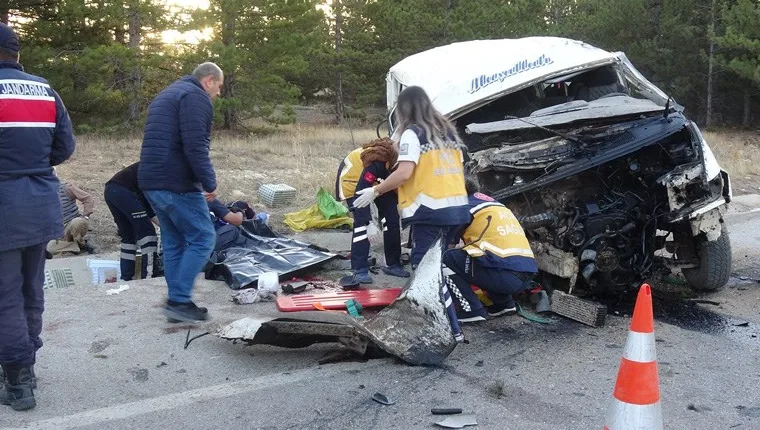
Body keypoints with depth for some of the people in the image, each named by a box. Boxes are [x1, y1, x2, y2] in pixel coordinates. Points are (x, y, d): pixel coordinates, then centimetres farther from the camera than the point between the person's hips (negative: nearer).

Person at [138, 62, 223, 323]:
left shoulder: (166, 95, 24)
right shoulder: (196, 97, -7)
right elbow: (195, 146, -20)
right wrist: (210, 183, -14)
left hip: (151, 181, 10)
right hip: (177, 183, -10)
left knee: (173, 242, 13)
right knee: (202, 239, -3)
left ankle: (177, 302, 16)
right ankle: (179, 301, -6)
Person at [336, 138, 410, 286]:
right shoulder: (376, 164, -41)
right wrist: (369, 223, -37)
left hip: (376, 182, 7)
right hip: (353, 182, -7)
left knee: (391, 217, 2)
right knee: (362, 222, -20)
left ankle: (393, 264, 15)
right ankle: (360, 271, -17)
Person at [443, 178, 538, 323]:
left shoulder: (467, 206, 5)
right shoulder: (496, 204, 28)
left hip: (507, 276, -8)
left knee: (447, 258, 2)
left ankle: (472, 310, -3)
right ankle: (505, 304, 22)